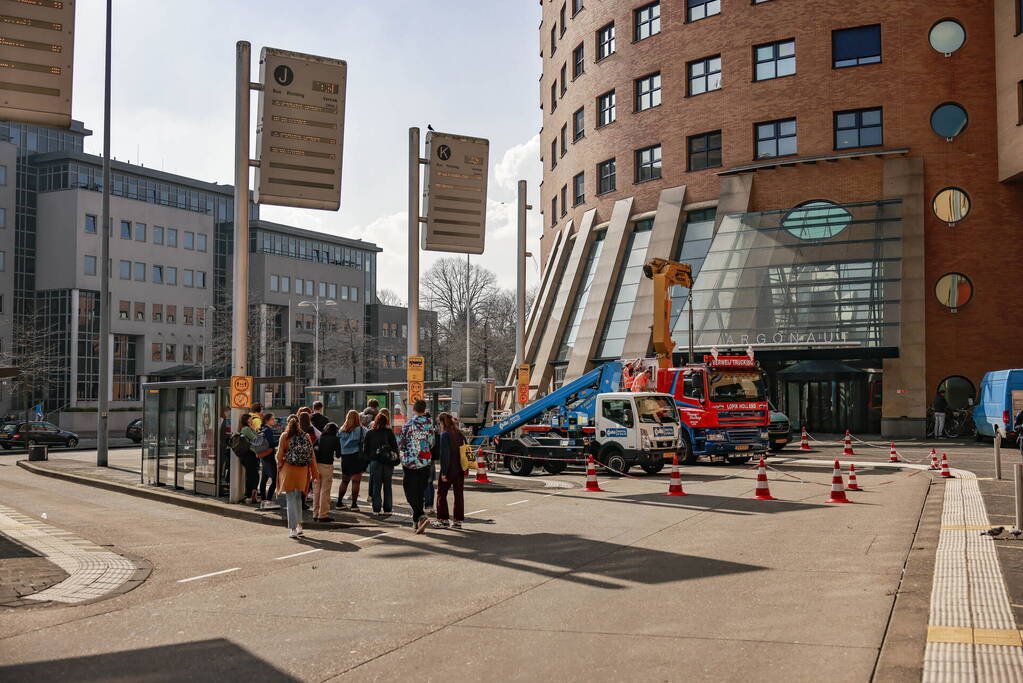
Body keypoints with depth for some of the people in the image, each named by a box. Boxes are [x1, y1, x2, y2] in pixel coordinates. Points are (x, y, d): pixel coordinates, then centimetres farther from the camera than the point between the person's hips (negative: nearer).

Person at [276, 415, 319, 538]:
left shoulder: (285, 436, -4)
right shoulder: (306, 436, 3)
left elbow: (280, 455, -4)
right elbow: (311, 455, 4)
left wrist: (279, 469, 12)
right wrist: (315, 472, 9)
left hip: (289, 470, -3)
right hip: (302, 471, 3)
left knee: (291, 499, 0)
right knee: (298, 498, 18)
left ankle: (293, 529, -4)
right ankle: (299, 526, 20)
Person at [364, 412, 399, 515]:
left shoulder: (369, 433, 1)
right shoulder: (389, 432, -3)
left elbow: (365, 449, 4)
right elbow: (395, 447, -2)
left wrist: (368, 459, 13)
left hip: (375, 461, 0)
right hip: (388, 462, 0)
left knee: (376, 486, 7)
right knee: (387, 486, 9)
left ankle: (376, 509, 3)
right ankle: (387, 509, 9)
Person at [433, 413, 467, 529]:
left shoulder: (445, 434, -12)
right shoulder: (459, 433, 8)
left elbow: (444, 454, -16)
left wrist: (444, 472, -15)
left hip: (449, 469, -6)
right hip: (460, 469, 6)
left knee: (441, 493, 5)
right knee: (459, 494, 9)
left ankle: (443, 520, 5)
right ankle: (458, 521, 12)